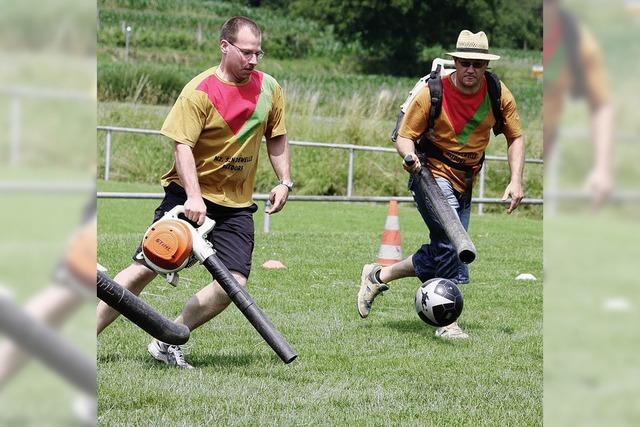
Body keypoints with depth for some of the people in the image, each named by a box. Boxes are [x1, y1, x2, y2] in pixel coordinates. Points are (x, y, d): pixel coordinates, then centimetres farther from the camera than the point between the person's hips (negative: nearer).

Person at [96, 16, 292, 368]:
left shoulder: (269, 88, 2)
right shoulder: (199, 91, -14)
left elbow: (276, 137, 16)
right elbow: (183, 145, -18)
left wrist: (284, 181, 6)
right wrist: (193, 196, -29)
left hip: (237, 205, 5)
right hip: (190, 195, -4)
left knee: (234, 282, -10)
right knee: (145, 267, -9)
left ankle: (168, 343, 0)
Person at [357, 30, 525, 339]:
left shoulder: (499, 95, -4)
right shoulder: (433, 92, -14)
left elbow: (515, 138, 7)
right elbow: (405, 136, -9)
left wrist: (516, 180, -5)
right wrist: (410, 155, -32)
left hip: (464, 183, 6)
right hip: (433, 174, -6)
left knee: (442, 254, 9)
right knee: (452, 243, -24)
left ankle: (378, 276, 28)